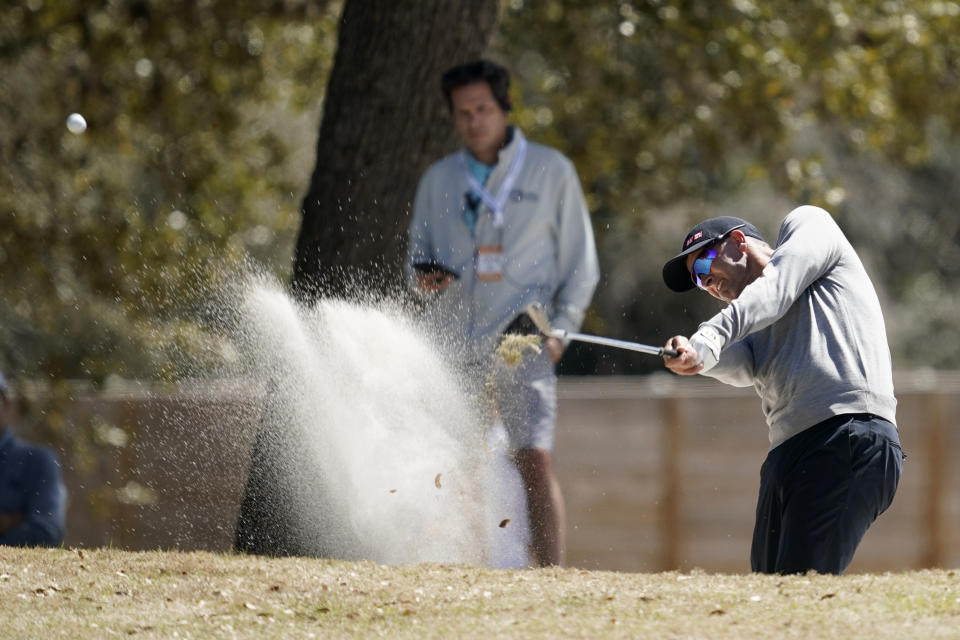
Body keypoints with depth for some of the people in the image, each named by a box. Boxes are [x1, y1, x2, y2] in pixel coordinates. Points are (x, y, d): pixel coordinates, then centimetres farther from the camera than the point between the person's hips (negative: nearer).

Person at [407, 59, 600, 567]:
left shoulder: (551, 171, 6)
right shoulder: (438, 180, 14)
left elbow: (581, 265, 9)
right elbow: (418, 258, 20)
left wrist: (560, 330, -5)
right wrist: (424, 275, -6)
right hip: (455, 344, 4)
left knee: (534, 457, -18)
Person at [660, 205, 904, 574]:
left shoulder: (807, 224, 16)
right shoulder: (754, 330, 30)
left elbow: (775, 291, -3)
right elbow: (743, 367, 7)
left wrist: (710, 337, -16)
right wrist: (694, 357, -15)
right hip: (786, 455, 8)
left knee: (802, 588, -20)